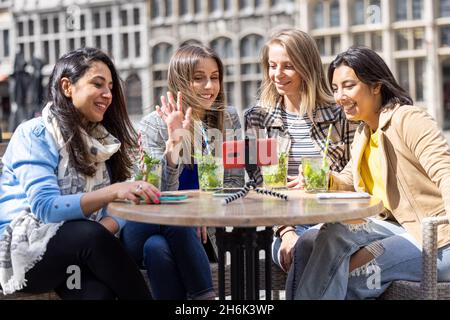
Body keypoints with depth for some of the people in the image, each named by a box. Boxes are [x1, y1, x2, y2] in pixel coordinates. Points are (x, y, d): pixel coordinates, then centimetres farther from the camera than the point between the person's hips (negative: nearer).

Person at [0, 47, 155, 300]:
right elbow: (44, 206, -21)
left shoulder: (103, 139, 13)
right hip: (23, 248, -3)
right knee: (92, 236, -33)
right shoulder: (35, 134, -7)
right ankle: (145, 296, -19)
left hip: (82, 250, 4)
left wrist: (105, 227, -18)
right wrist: (113, 191, -33)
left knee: (100, 290, -32)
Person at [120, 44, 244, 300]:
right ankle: (205, 296, -22)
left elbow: (234, 182, 6)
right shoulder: (155, 124, -2)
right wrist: (173, 143, -23)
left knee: (157, 247, -31)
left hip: (203, 230, 1)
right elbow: (161, 194, -8)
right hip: (153, 224, 0)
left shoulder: (228, 119, 6)